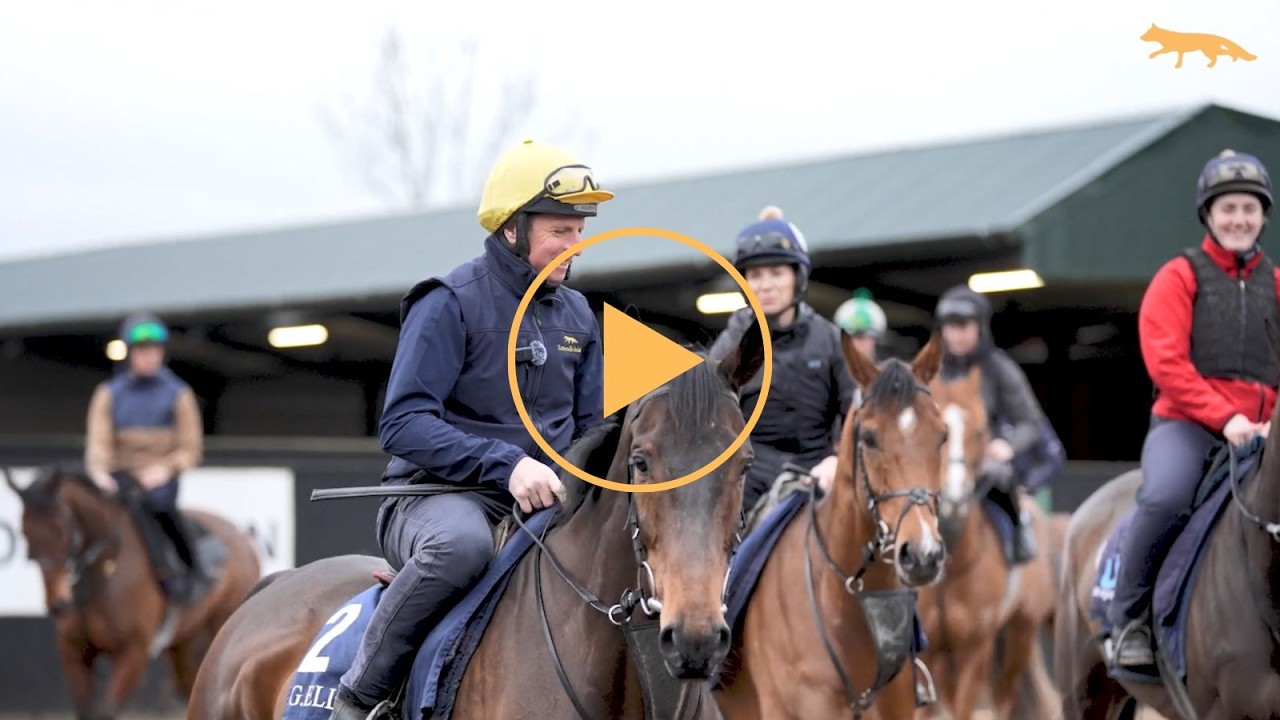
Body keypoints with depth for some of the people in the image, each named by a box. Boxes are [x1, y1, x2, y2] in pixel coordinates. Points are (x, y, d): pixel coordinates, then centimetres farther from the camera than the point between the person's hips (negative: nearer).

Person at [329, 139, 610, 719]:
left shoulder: (576, 316, 12)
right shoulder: (450, 305, -9)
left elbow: (590, 428, 18)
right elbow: (403, 425, -17)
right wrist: (505, 464, -28)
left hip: (546, 503, 7)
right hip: (435, 497, -7)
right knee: (462, 542, -41)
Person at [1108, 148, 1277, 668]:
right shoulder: (1180, 277, 6)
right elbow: (1165, 361, -6)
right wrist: (1224, 417, -15)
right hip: (1185, 423, -4)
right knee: (1166, 498, -33)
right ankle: (1128, 616, -14)